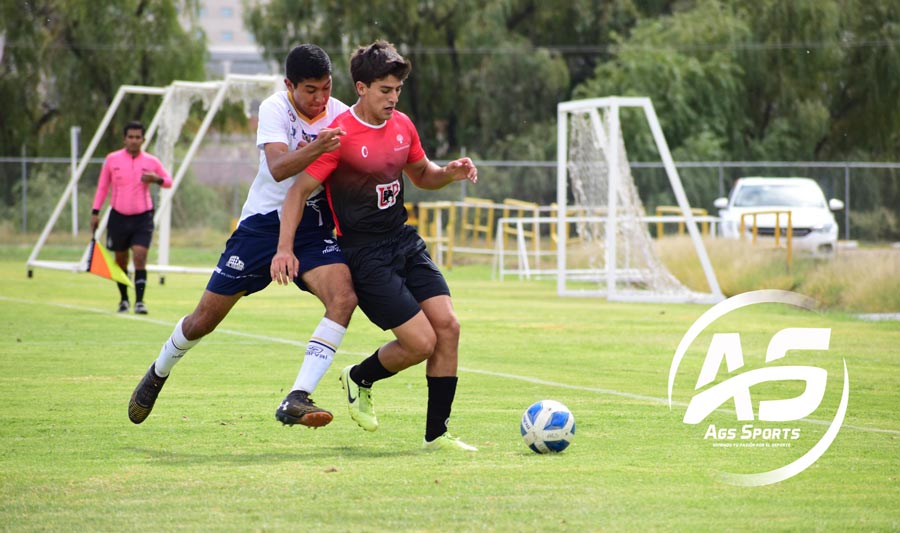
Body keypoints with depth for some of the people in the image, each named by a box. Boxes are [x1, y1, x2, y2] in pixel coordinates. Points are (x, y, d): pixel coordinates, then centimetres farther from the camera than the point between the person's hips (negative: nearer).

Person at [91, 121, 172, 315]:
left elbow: (168, 181, 11)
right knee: (121, 260, 10)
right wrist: (95, 212, 4)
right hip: (118, 217, 1)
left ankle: (139, 301, -16)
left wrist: (157, 179, -12)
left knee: (140, 257, -15)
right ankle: (123, 299, 26)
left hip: (142, 218, -1)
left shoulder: (151, 162, 0)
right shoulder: (112, 159, 1)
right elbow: (102, 187, 9)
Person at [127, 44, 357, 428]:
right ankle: (158, 374, 38)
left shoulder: (339, 116, -3)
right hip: (263, 222, -2)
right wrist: (315, 149, -49)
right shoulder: (274, 109, -14)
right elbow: (278, 168, -31)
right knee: (205, 317, 5)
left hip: (313, 228, 2)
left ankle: (296, 401, -30)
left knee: (344, 297, -27)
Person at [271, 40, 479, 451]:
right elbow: (299, 190, -11)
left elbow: (421, 174, 23)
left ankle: (436, 434, 4)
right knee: (421, 342, -13)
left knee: (447, 326, -6)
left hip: (405, 243, 7)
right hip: (365, 255, -7)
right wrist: (284, 248, -20)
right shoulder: (340, 135, -14)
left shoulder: (402, 125, 6)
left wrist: (450, 172, 1)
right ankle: (359, 378, 18)